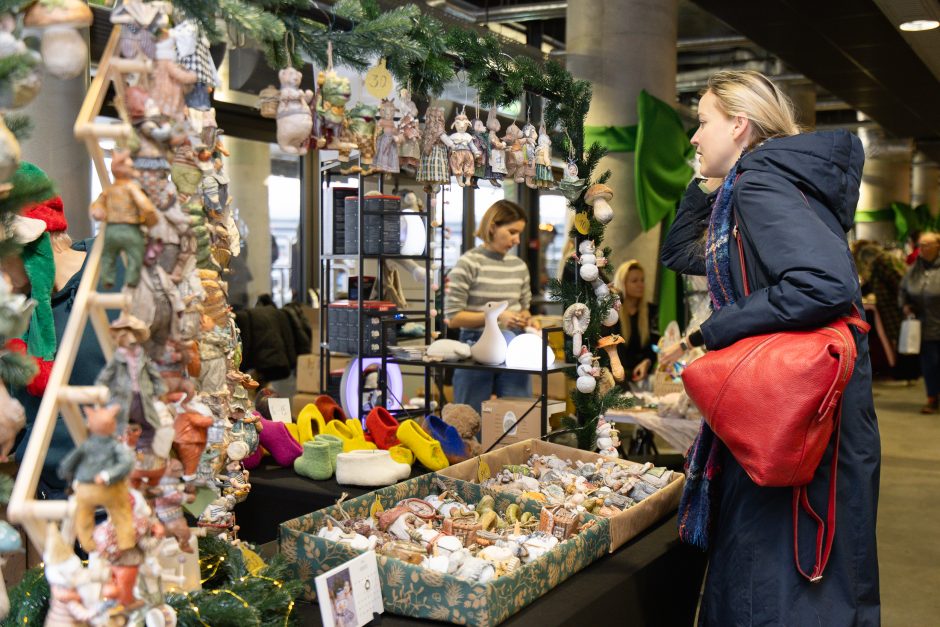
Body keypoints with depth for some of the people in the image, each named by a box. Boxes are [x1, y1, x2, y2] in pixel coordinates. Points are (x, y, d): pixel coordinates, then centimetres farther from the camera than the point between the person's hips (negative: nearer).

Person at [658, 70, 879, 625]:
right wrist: (708, 186, 17)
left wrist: (706, 338, -22)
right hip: (777, 417, 10)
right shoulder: (749, 188, 16)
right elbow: (680, 252, 30)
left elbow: (826, 283, -30)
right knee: (745, 579, 18)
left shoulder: (760, 181, -13)